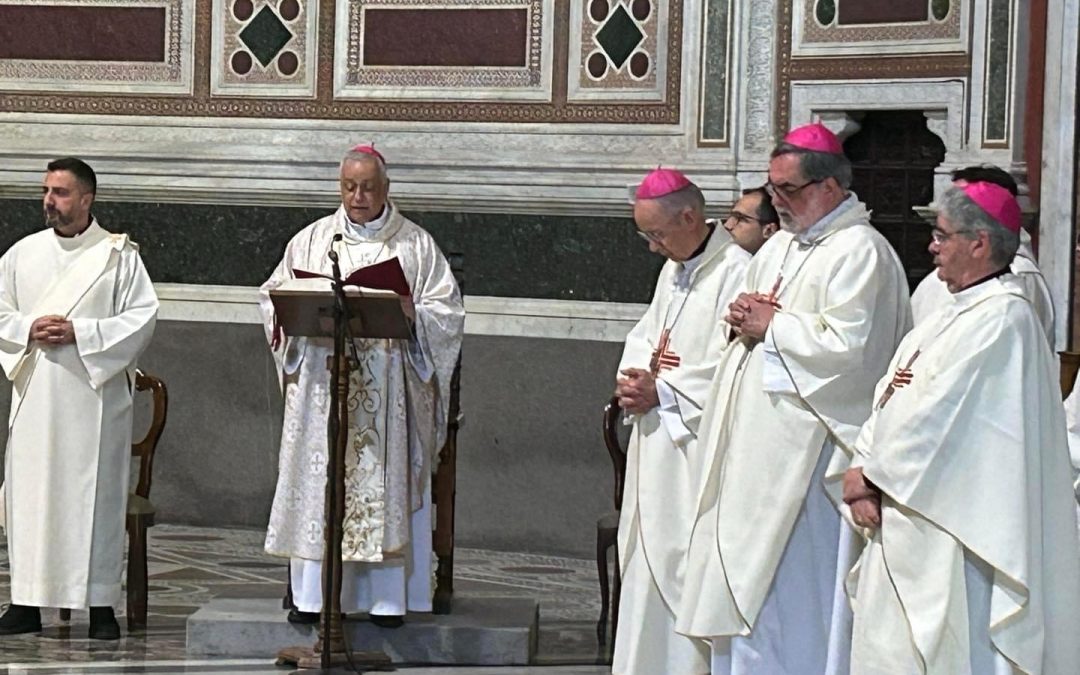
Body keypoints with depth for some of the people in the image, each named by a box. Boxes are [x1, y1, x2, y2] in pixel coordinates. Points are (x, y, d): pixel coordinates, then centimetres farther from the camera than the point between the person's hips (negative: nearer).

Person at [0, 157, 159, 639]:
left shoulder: (119, 255, 1)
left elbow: (143, 316, -5)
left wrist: (80, 333, -14)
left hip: (94, 395, -3)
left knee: (95, 495, -3)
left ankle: (100, 603, 2)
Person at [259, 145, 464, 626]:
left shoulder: (415, 245, 7)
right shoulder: (311, 240, 12)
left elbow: (447, 310, 4)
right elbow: (273, 298, 12)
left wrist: (410, 314, -15)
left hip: (388, 389, -1)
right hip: (322, 383, 1)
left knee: (386, 484, -3)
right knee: (317, 484, -2)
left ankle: (387, 596, 1)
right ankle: (312, 594, 2)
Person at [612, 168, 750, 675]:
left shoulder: (736, 271, -14)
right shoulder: (674, 268, 15)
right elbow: (646, 334, 20)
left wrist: (660, 393, -16)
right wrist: (633, 378, -1)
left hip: (699, 447, -9)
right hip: (658, 444, 9)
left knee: (686, 562, -8)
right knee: (648, 560, 12)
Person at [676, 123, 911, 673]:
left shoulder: (859, 252, -11)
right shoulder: (779, 247, 17)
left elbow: (847, 345, -22)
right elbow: (746, 322, 26)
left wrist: (771, 326, -11)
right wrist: (743, 316, 2)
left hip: (802, 450, -9)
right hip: (752, 444, 10)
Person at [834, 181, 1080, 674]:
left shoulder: (1004, 317, -14)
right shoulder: (952, 314, 17)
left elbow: (939, 417, -19)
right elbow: (889, 399, 12)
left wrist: (870, 474, -10)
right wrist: (864, 475, -3)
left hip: (947, 534, -10)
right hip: (902, 530, 10)